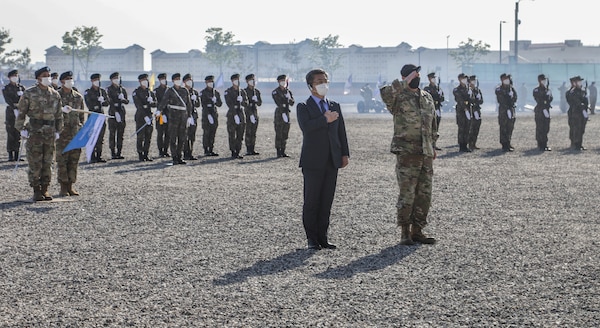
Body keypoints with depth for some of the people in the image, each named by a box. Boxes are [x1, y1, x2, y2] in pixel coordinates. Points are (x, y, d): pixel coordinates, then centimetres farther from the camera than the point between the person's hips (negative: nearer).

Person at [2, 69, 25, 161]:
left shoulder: (21, 87, 13)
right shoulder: (6, 88, 2)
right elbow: (8, 100, -11)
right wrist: (14, 109, -24)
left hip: (20, 111, 3)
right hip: (11, 112, -3)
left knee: (18, 134, 4)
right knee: (11, 134, -5)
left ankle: (17, 155, 9)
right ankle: (10, 155, -2)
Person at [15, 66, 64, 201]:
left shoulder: (55, 94, 10)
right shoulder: (29, 94, -2)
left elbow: (59, 114, 16)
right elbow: (21, 112, 0)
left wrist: (58, 130, 12)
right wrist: (21, 129, -6)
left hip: (50, 133, 4)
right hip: (34, 133, -4)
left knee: (48, 162, 6)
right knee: (35, 163, -2)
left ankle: (45, 189, 15)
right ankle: (36, 191, 5)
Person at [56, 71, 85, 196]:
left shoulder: (78, 97, 12)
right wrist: (62, 109, -24)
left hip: (75, 133, 4)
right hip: (62, 133, -4)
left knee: (74, 160, 5)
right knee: (62, 160, -3)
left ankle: (70, 186, 13)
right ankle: (63, 187, 3)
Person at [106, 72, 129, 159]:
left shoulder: (122, 89, 16)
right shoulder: (109, 89, 1)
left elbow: (127, 101, 12)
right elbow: (109, 101, -9)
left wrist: (123, 99, -10)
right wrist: (115, 112, -18)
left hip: (122, 112, 5)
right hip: (113, 112, -5)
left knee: (121, 133, 5)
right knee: (112, 133, -5)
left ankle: (119, 152, 10)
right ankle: (113, 153, -3)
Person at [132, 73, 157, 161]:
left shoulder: (150, 92, 13)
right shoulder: (136, 92, -5)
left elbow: (155, 104, 7)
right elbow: (138, 106, -14)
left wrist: (151, 102, -17)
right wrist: (145, 116, -21)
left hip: (149, 115, 5)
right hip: (140, 116, -5)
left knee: (148, 136, 6)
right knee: (140, 136, -3)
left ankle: (146, 154, 13)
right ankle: (140, 155, 2)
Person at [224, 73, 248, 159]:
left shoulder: (242, 91, 12)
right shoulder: (228, 92, -3)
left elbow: (246, 103, 7)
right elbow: (229, 104, -12)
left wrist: (241, 101, -16)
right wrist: (235, 115, -20)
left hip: (241, 114, 5)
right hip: (232, 114, -5)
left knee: (240, 136, 5)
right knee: (232, 136, -5)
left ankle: (238, 152, 11)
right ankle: (233, 153, -1)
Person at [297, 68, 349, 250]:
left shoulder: (335, 106, 16)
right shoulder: (303, 107, 0)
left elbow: (341, 131, 14)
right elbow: (306, 127, -18)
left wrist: (344, 153, 6)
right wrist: (325, 119, -16)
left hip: (332, 160, 4)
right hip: (313, 161, -4)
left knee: (327, 201, 5)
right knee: (312, 201, -1)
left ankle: (322, 237, 11)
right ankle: (312, 238, 7)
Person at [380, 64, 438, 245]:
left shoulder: (427, 97, 15)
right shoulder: (399, 97, -6)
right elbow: (385, 92, -31)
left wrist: (432, 145, 19)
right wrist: (405, 83, -22)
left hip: (426, 153, 6)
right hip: (406, 153, -6)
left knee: (424, 194, 8)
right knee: (407, 194, -4)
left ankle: (417, 230, 18)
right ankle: (405, 232, 7)